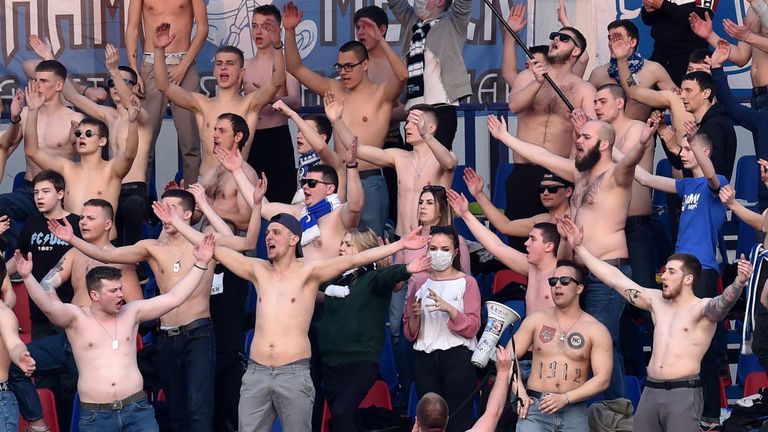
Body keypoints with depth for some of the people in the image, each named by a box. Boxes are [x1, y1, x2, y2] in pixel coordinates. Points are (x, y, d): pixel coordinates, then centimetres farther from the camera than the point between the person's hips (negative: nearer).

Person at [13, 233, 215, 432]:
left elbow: (174, 298, 8)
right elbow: (48, 304, -17)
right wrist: (27, 277, -33)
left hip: (137, 410, 2)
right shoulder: (77, 318, 0)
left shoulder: (131, 312, 9)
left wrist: (200, 264, 4)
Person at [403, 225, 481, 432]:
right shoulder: (419, 284, 13)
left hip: (457, 359, -4)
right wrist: (416, 316, -8)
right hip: (425, 360, 4)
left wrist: (448, 308, -22)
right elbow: (409, 334, 13)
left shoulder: (467, 283, 2)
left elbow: (472, 328, -7)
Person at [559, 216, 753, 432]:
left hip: (683, 393, -6)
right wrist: (579, 247, 17)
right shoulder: (656, 301, 14)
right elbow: (615, 279, 17)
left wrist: (739, 283, -48)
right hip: (651, 391, 6)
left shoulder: (703, 308, -3)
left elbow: (724, 301, -25)